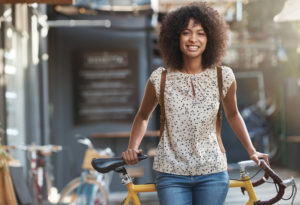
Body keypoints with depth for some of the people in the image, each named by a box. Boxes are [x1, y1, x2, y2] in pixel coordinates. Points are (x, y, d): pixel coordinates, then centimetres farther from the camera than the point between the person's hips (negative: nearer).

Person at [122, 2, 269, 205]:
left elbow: (233, 115, 17)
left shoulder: (224, 77, -1)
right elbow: (143, 117, 13)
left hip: (212, 174, 1)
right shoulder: (160, 79, -3)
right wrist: (132, 148, -1)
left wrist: (251, 150, 14)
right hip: (172, 175, -1)